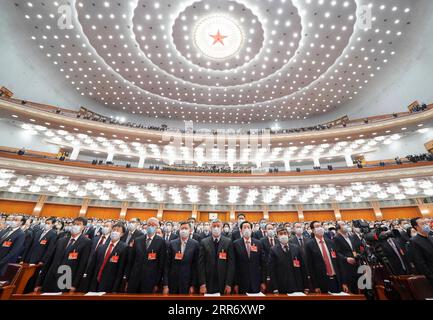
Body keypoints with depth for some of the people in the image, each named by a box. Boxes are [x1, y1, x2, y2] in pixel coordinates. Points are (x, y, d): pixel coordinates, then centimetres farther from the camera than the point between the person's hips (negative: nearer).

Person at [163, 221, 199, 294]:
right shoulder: (172, 243, -3)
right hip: (172, 282, 1)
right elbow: (167, 265, -2)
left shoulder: (195, 244, -8)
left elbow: (196, 266, -5)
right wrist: (165, 285, -3)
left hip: (187, 283, -1)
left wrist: (193, 285, -5)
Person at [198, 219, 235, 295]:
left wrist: (229, 284, -8)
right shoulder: (204, 242, -2)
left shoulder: (228, 242, -3)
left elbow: (231, 263, -4)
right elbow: (201, 264, -2)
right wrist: (202, 284, -7)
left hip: (224, 284, 0)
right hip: (208, 283, 0)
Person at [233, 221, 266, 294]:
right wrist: (235, 283, -5)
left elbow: (263, 263, 3)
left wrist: (263, 282, 1)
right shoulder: (236, 244, -6)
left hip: (256, 282, 2)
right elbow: (234, 265, -5)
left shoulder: (258, 243, 1)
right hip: (242, 283, -1)